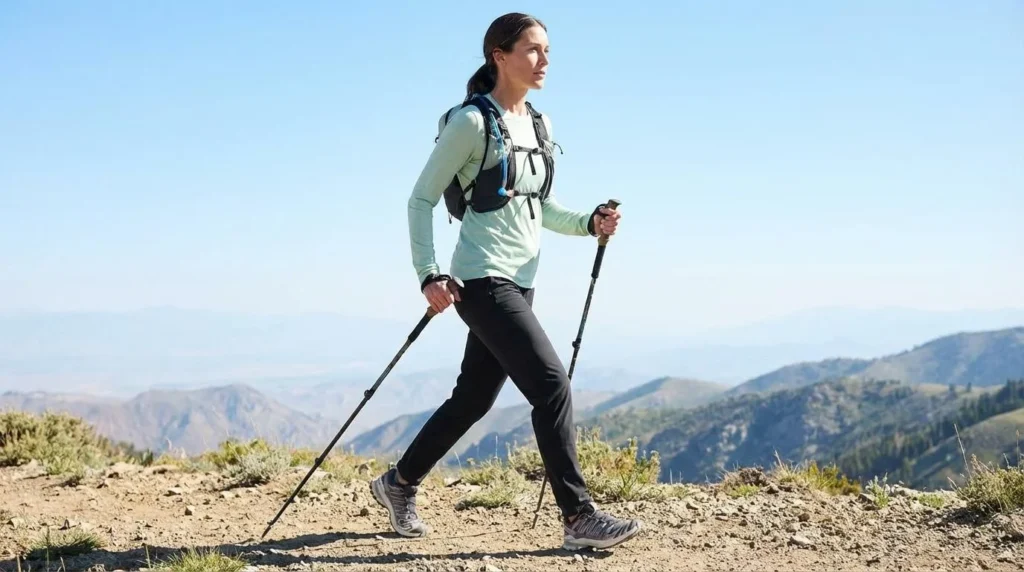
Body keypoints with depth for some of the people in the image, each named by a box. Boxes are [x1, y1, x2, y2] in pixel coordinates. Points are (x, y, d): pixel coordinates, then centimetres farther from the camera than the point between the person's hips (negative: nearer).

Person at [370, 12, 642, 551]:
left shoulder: (539, 124, 13)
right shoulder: (471, 122, -9)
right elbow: (421, 198, -7)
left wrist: (589, 222, 2)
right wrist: (429, 275, -15)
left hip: (519, 282, 8)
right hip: (483, 280, -8)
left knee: (473, 397, 14)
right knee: (552, 384, -15)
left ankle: (399, 483, 31)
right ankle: (579, 517, -11)